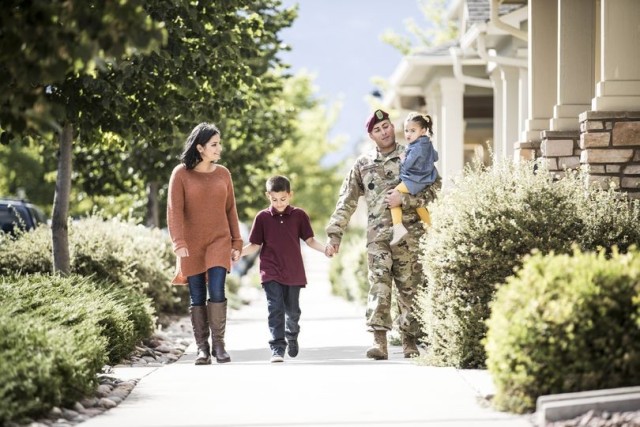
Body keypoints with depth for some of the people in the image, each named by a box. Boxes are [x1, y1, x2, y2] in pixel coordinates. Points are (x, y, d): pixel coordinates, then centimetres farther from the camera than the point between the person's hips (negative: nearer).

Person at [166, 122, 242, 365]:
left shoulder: (223, 174, 7)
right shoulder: (181, 174, -4)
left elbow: (230, 210, 12)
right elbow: (174, 211, -8)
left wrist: (236, 243, 9)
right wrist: (179, 243, -18)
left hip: (219, 241, 1)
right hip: (192, 245, -1)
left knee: (217, 292, -12)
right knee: (197, 298, 2)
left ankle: (219, 345, -4)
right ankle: (202, 348, 8)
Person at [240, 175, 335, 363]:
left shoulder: (299, 215, 1)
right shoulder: (262, 217, -1)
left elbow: (309, 240, 5)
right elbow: (255, 245, 3)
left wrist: (324, 248, -13)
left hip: (293, 273, 2)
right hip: (271, 274, -2)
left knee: (293, 311, 12)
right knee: (275, 310, -10)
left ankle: (292, 336, 39)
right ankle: (277, 348, -11)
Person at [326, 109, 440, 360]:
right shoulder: (363, 165, 14)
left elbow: (434, 187, -1)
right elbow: (346, 201, 15)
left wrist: (404, 199, -12)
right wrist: (335, 233, 10)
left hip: (410, 233, -1)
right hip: (378, 234, 1)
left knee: (410, 287, 2)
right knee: (379, 285, -13)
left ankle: (410, 339, 13)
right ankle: (379, 341, -20)